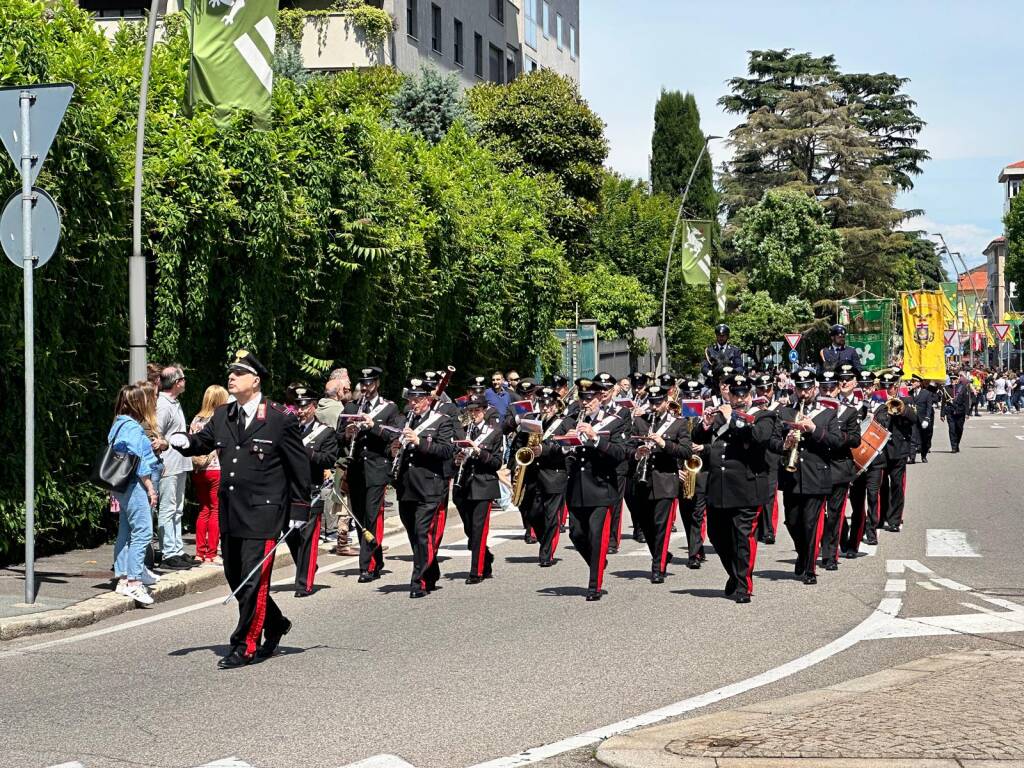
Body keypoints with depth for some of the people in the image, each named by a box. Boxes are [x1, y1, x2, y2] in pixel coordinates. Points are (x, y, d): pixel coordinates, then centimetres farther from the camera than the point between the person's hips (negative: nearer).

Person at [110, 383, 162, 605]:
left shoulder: (119, 425, 15)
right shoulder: (133, 427, -14)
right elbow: (138, 461, -16)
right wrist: (150, 487, -13)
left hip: (123, 487, 11)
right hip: (135, 486, -11)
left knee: (126, 532, 12)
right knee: (142, 531, -11)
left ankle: (122, 578, 16)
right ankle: (133, 581, -15)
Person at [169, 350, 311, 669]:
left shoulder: (280, 420, -6)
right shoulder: (222, 416, 10)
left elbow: (299, 466, -2)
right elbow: (203, 442, 18)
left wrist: (299, 509, -2)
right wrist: (185, 441, -7)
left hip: (263, 513, -6)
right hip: (230, 512, 7)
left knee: (253, 581, -6)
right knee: (236, 579, 12)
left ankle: (244, 647, 3)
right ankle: (275, 625, 32)